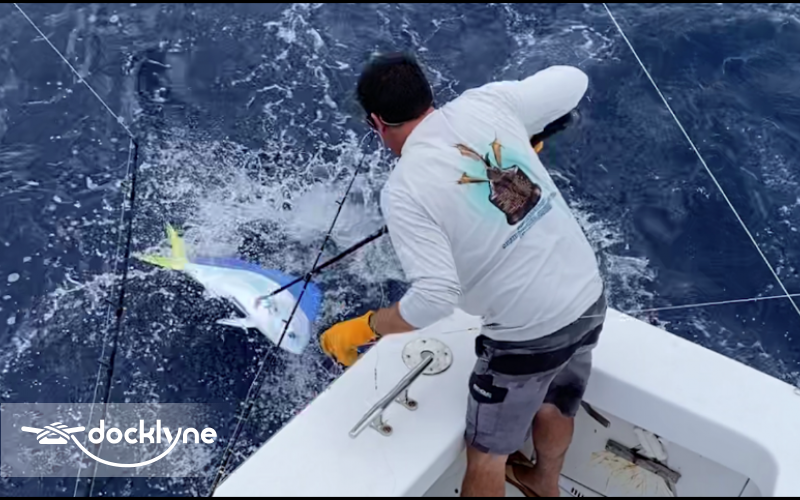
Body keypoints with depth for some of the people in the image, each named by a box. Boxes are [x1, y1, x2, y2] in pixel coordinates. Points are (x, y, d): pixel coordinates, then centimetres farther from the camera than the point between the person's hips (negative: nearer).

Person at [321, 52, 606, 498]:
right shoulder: (485, 103, -5)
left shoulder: (405, 189, -19)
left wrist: (362, 329, -9)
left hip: (530, 336, -7)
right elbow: (573, 80, 9)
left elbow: (435, 299, -25)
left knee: (487, 454, 19)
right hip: (589, 297, 7)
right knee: (555, 406, 35)